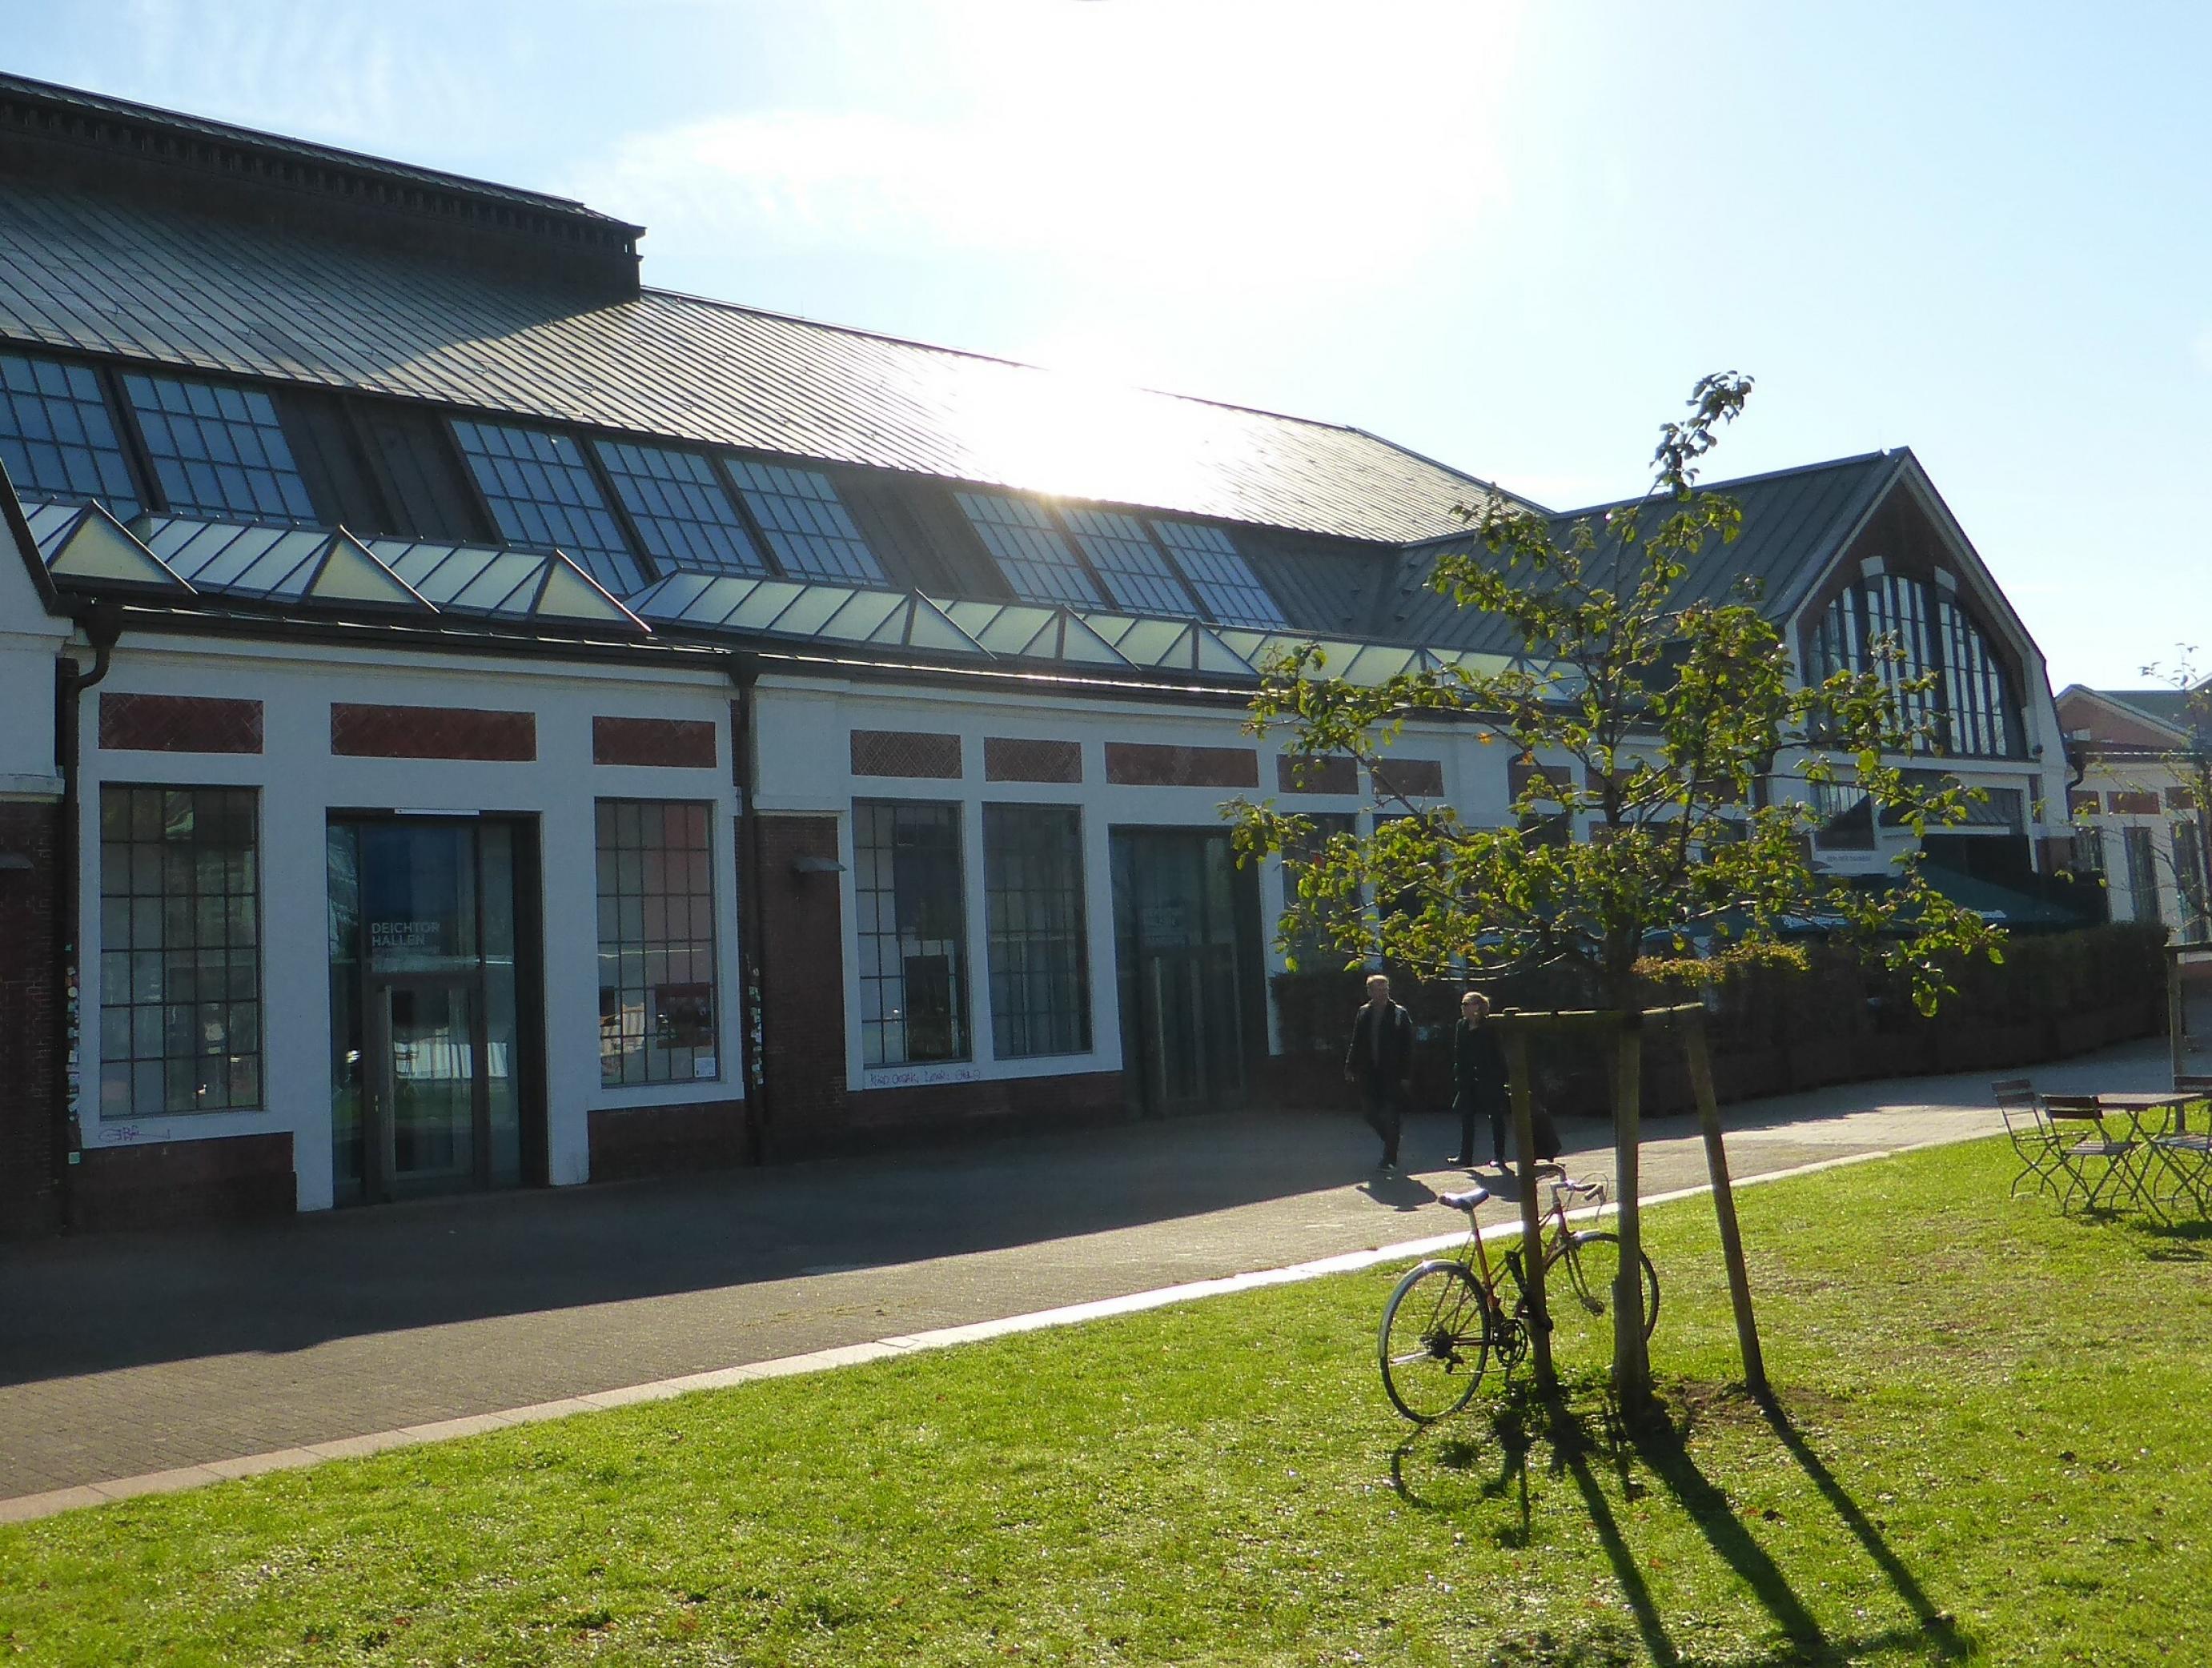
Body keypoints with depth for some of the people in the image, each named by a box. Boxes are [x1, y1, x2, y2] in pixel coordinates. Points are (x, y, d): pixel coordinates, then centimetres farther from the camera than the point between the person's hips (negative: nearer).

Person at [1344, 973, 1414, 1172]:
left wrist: (1406, 1075, -11)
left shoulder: (1400, 1014, -4)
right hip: (1369, 1073, 4)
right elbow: (1356, 1043, 14)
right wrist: (1350, 1066, 7)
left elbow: (1408, 1047, -6)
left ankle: (1390, 1158, 9)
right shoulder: (1363, 1014, 8)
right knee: (1372, 1114, 7)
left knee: (1391, 1117, -1)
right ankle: (1392, 1145, 31)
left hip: (1392, 1074, -4)